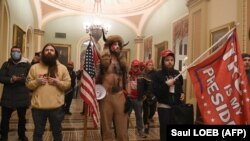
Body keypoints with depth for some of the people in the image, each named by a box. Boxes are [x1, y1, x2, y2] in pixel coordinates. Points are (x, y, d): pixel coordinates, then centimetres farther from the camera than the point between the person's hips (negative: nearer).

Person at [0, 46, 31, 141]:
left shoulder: (27, 65, 0)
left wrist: (21, 78, -24)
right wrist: (10, 80, -21)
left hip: (22, 96, -1)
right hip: (8, 96, 1)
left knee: (22, 118, 15)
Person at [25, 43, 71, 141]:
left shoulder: (62, 68, 2)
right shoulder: (34, 67, 5)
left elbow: (68, 84, 1)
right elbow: (28, 84, 6)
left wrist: (57, 82, -15)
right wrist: (36, 82, -13)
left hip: (56, 107, 0)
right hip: (38, 106, 1)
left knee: (57, 131, 16)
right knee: (38, 132, 16)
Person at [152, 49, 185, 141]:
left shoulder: (177, 74, 8)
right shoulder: (157, 75, -6)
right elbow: (155, 91, -15)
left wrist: (182, 94, 4)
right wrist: (166, 84, -21)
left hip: (176, 106, 4)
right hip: (164, 107, -4)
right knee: (165, 131, -1)